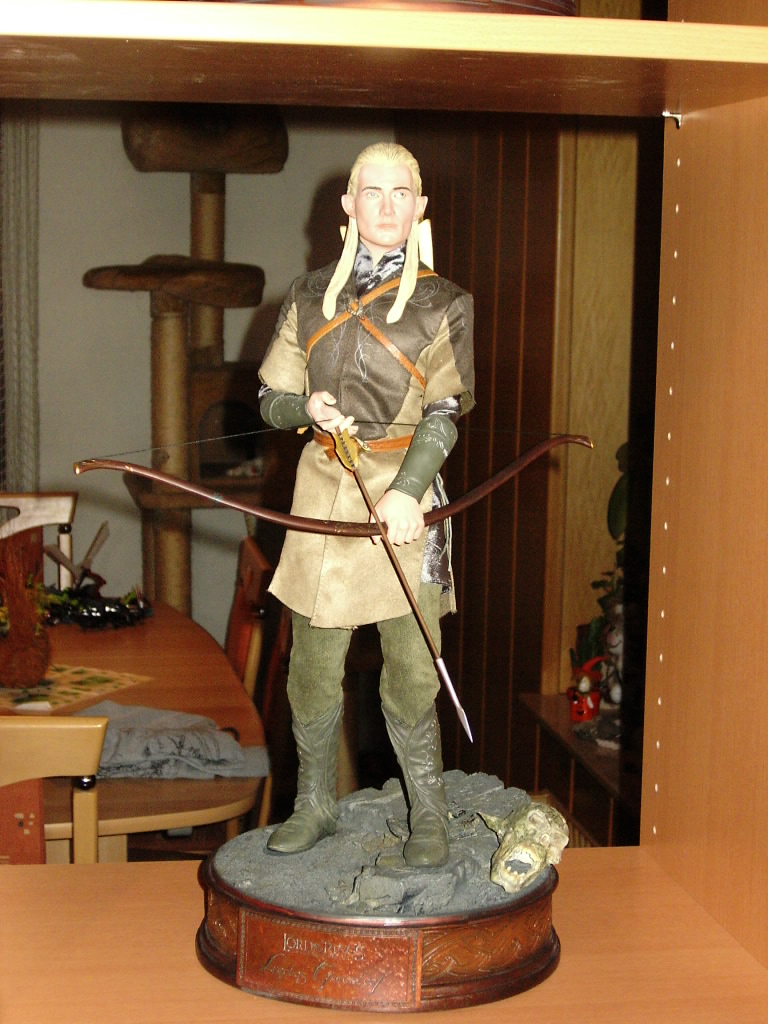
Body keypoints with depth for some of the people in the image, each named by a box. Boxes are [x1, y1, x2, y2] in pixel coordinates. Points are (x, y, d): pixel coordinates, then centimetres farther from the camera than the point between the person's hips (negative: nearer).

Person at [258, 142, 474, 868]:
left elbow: (444, 414, -6)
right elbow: (272, 400, 12)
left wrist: (407, 490, -22)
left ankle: (428, 816, 14)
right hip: (322, 489, 3)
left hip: (402, 492, -2)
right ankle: (315, 806, 24)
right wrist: (307, 410, -13)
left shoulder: (442, 304, 2)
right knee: (313, 664, 7)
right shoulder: (310, 297, 10)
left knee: (410, 670, -2)